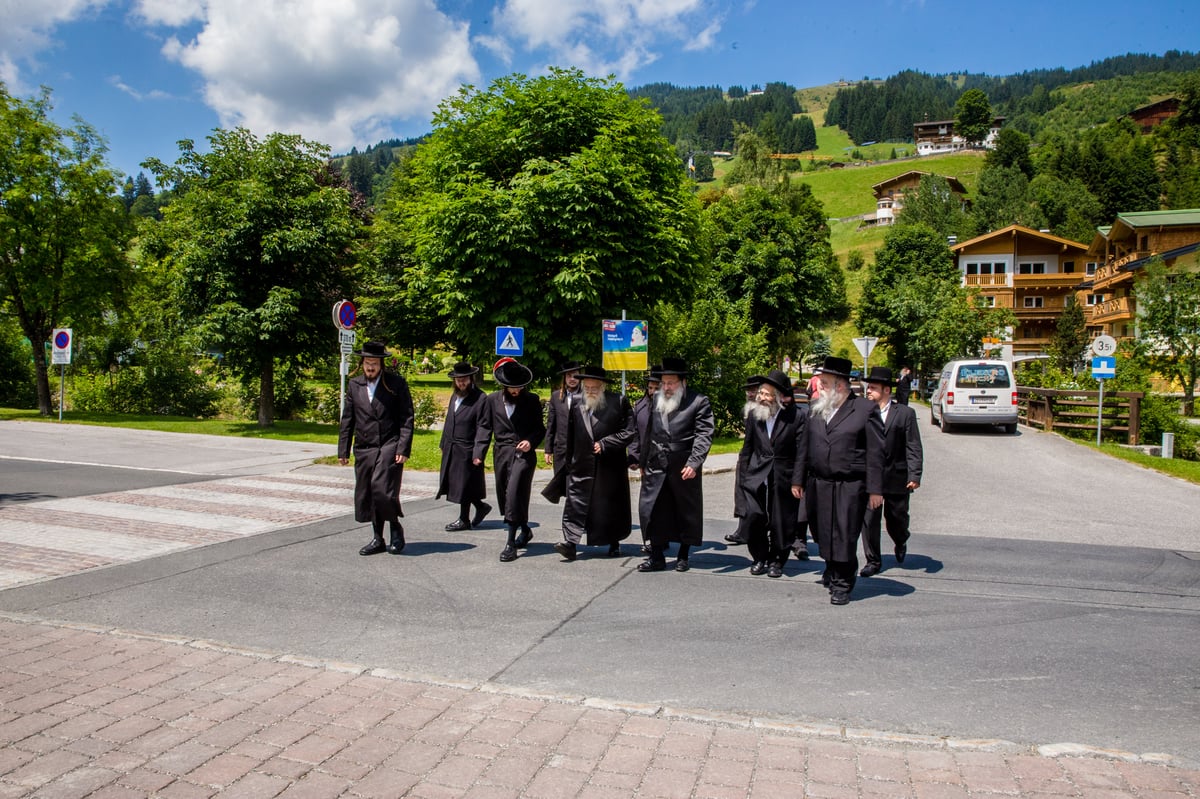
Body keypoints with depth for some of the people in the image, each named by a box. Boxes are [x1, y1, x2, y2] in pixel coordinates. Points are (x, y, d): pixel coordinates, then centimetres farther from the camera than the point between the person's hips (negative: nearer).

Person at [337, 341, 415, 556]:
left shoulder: (397, 384, -1)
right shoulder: (354, 385, 12)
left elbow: (406, 419, -3)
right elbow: (347, 420, 14)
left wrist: (403, 449, -12)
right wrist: (343, 450, 9)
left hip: (390, 446, -5)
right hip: (363, 449, 5)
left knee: (382, 490, -16)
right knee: (366, 496, 7)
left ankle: (396, 527, 9)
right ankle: (378, 539, 21)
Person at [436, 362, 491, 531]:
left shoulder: (480, 399, -13)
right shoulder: (455, 396, 12)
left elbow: (483, 428, -16)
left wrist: (478, 453, -21)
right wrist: (444, 444, 15)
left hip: (467, 451, -8)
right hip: (451, 449, 8)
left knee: (463, 485, 2)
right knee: (455, 484, 12)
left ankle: (464, 520, 17)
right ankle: (481, 506, 30)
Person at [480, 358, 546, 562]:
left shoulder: (532, 400, 2)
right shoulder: (493, 399, 7)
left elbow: (540, 428, 7)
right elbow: (485, 426, 8)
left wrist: (531, 441, -11)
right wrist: (480, 452, -2)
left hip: (524, 453, -4)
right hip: (501, 453, 4)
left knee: (514, 493, -16)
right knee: (504, 496, 12)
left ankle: (511, 543, -11)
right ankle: (525, 530, 35)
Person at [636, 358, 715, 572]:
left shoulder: (699, 402, -5)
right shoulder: (657, 400, 11)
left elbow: (704, 435, -11)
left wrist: (693, 463, -21)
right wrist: (643, 462, 14)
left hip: (684, 469, -4)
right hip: (656, 467, 4)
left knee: (686, 512, 8)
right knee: (653, 510, 2)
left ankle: (683, 556, 22)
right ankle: (657, 557, 11)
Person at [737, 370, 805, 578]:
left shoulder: (797, 417, -7)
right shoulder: (754, 415, 4)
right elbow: (747, 448, 10)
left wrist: (797, 481, -12)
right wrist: (742, 476, 7)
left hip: (784, 479, -2)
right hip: (756, 477, 3)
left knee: (781, 523, 6)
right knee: (754, 518, -3)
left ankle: (776, 561, 25)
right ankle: (760, 558, 18)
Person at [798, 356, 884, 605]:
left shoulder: (865, 409, -5)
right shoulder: (815, 407, 10)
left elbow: (875, 452, -5)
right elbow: (806, 447, 15)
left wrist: (875, 489, -8)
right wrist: (799, 480, 13)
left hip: (850, 487, -5)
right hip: (817, 484, 5)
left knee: (845, 536, -1)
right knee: (822, 533, 12)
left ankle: (842, 584, 12)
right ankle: (832, 571, 35)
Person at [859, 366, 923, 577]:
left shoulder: (905, 413, -2)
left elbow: (913, 447, -5)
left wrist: (914, 475, -13)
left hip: (897, 478, -1)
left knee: (896, 519, 13)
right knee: (869, 519, -1)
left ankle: (901, 543, 45)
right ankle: (873, 561, 12)